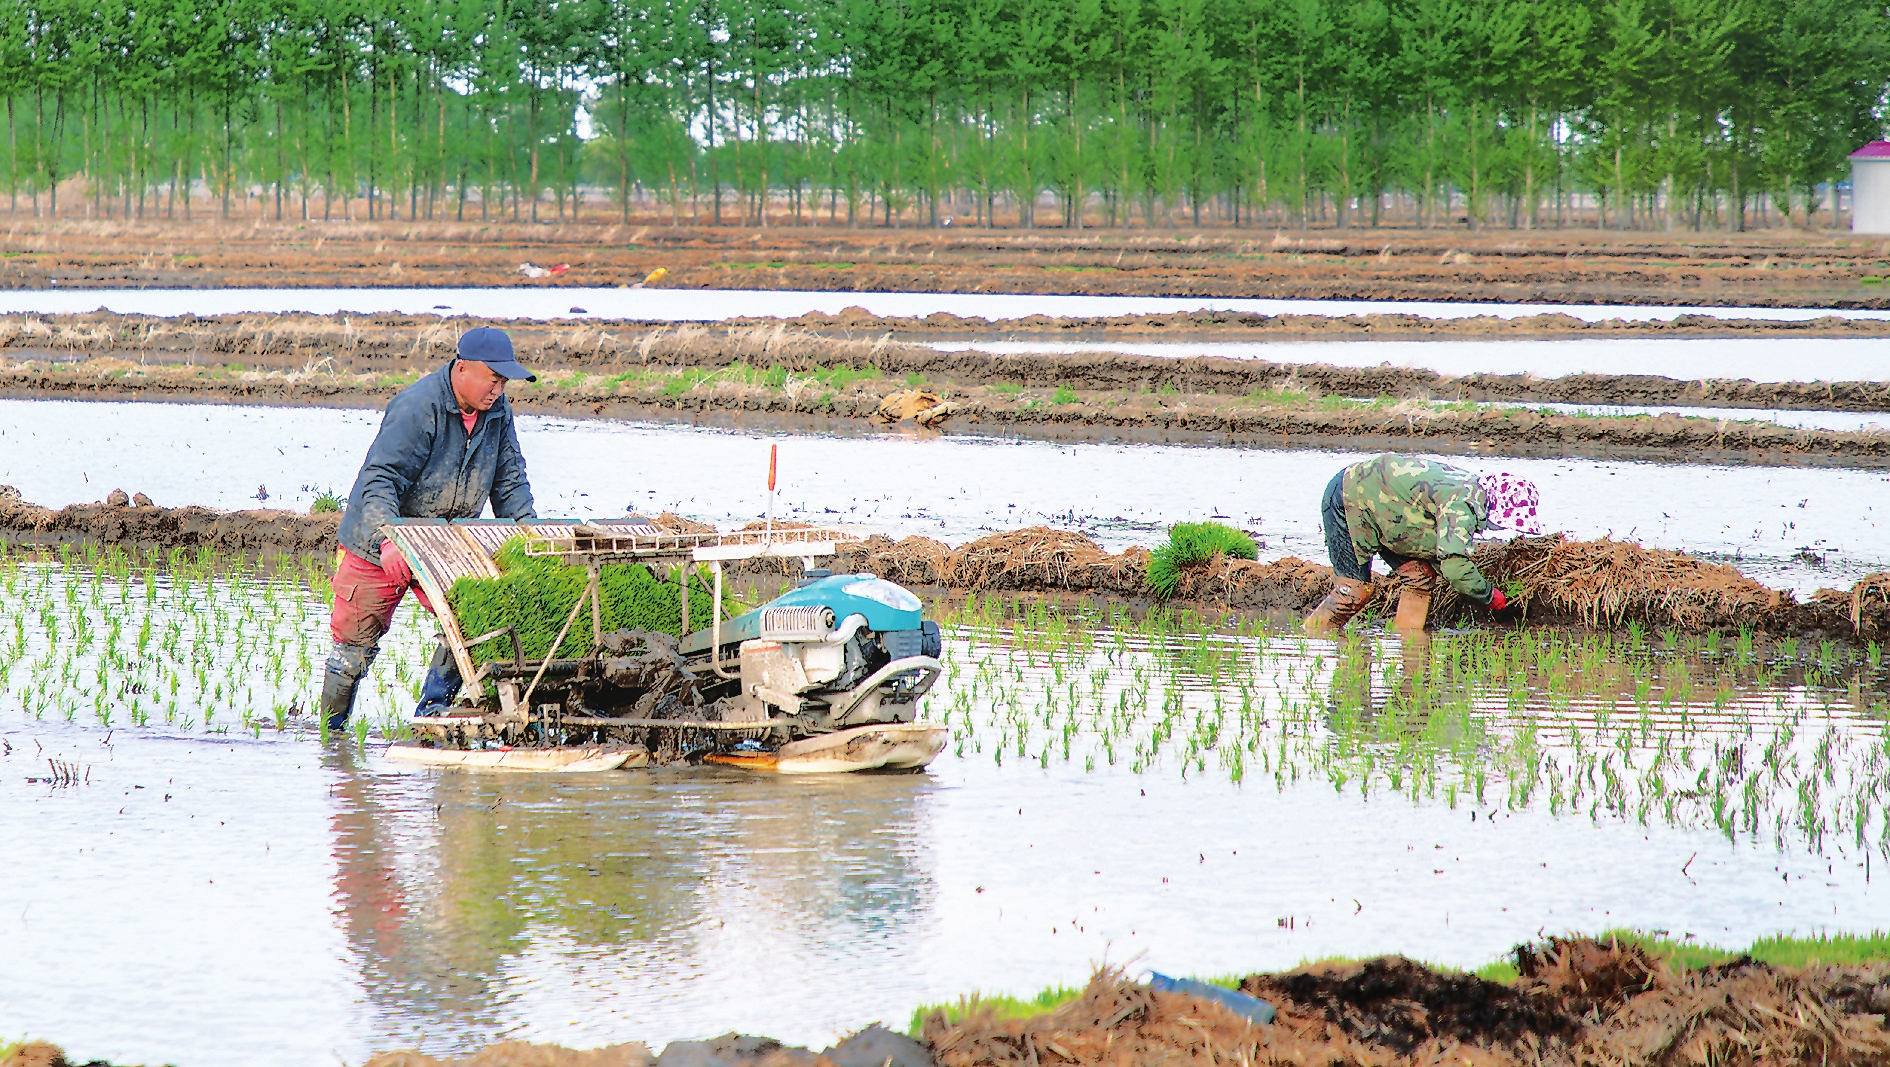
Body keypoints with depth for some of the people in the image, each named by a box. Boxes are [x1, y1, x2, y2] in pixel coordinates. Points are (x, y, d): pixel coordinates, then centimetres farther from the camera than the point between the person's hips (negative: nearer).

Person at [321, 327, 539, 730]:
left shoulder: (497, 411, -3)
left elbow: (509, 480, 6)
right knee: (356, 643, 2)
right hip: (377, 547, -5)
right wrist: (388, 541, -45)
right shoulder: (416, 408, -25)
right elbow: (379, 479, -31)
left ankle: (433, 711, -3)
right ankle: (329, 733, 20)